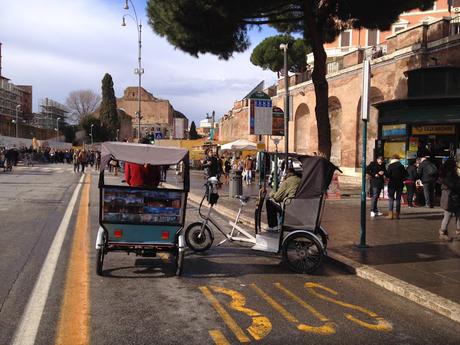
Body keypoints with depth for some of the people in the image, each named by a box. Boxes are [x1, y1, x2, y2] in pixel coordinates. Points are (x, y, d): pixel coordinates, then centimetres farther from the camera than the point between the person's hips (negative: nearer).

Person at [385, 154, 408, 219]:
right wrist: (401, 179, 15)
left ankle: (390, 214, -6)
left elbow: (387, 175, -12)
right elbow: (406, 174, 2)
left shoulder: (390, 166, -9)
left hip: (392, 184, -3)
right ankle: (397, 214, 8)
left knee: (391, 199, 1)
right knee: (398, 199, 8)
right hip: (400, 184, 3)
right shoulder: (401, 166, 1)